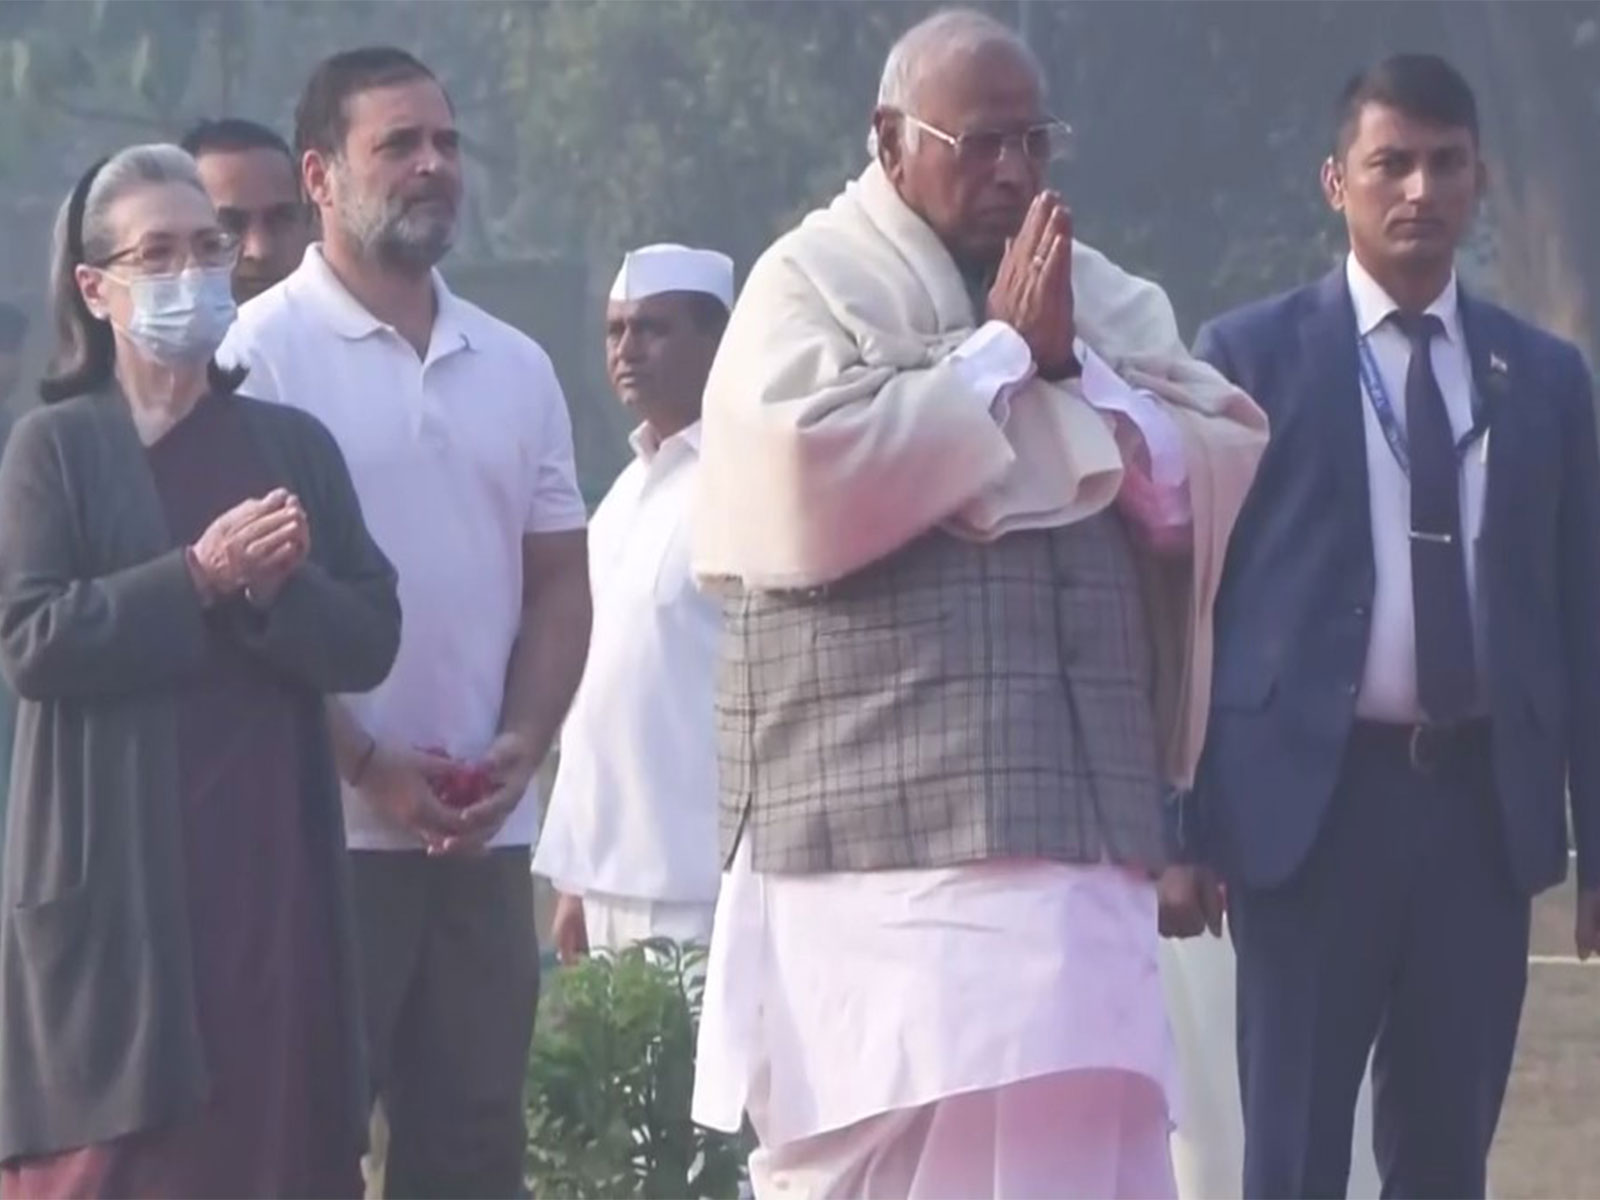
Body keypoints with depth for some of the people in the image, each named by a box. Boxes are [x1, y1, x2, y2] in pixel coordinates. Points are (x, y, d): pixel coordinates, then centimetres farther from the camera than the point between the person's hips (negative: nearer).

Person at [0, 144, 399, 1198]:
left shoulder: (293, 445, 14)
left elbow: (370, 640, 6)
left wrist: (277, 587, -13)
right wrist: (198, 579, -16)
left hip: (270, 867, 3)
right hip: (117, 876, -3)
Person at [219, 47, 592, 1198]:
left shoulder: (516, 367, 15)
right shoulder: (265, 350, -3)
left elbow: (559, 581, 16)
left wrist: (519, 749, -1)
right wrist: (365, 766, -13)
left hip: (487, 832, 5)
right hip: (324, 826, -5)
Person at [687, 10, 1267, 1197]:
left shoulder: (1103, 294, 17)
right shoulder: (810, 285, 2)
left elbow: (1227, 474, 8)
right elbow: (807, 473, -16)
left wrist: (1073, 369, -6)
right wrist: (1000, 353, -8)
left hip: (1074, 813, 5)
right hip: (887, 814, -5)